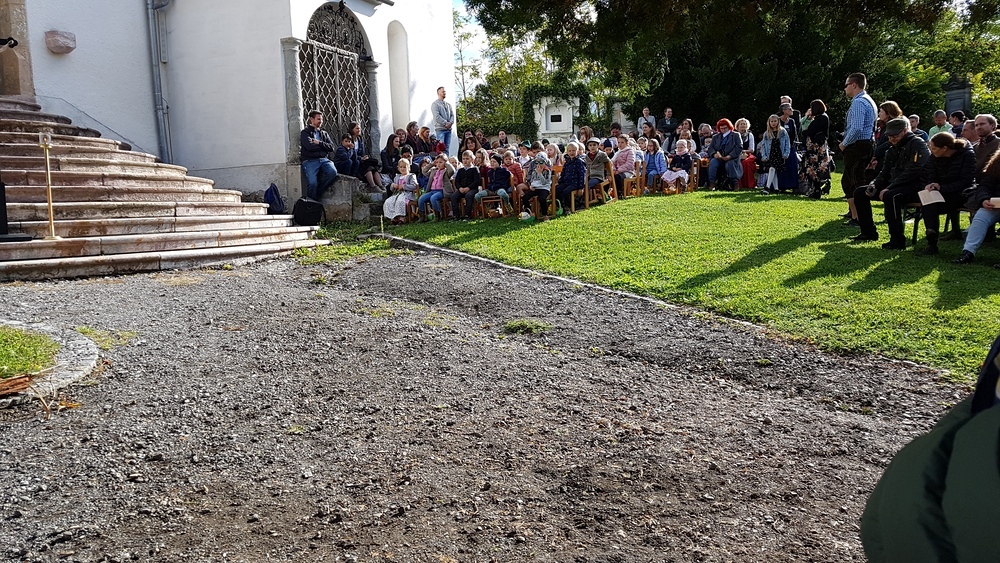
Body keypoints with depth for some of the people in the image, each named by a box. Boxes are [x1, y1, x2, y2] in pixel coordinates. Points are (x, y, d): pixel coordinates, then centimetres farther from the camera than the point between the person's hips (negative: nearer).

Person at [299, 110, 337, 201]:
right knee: (312, 182, -27)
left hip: (323, 159, 4)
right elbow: (309, 146, -10)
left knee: (333, 172, -29)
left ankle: (318, 193, -13)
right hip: (310, 160, -4)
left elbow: (331, 148, 10)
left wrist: (319, 143, -3)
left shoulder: (324, 133, 24)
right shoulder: (305, 132, 8)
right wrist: (324, 146, 3)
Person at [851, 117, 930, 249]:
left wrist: (889, 188, -26)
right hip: (894, 186, 9)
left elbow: (913, 172, -22)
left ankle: (897, 240, -33)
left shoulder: (917, 144, -10)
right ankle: (869, 233, 10)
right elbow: (885, 172, 19)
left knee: (890, 196, -39)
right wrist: (874, 185, -2)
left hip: (915, 187, -9)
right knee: (860, 192, 4)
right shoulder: (894, 148, 16)